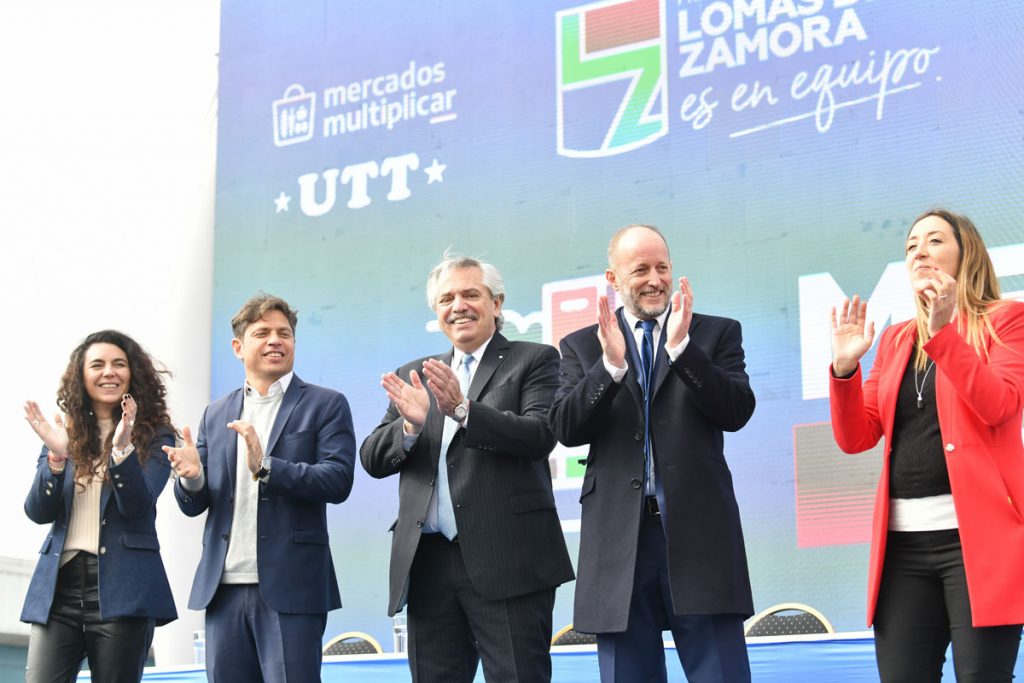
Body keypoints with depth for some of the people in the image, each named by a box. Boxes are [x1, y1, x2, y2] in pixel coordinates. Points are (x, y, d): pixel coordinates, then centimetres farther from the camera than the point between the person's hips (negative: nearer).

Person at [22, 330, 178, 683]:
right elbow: (38, 512, 4)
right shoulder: (65, 432, 11)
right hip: (58, 587, 2)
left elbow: (138, 507, -10)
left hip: (122, 588, -2)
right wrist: (56, 456, -12)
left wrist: (123, 448, -24)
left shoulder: (154, 436, 3)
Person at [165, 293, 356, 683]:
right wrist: (192, 477, -10)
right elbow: (193, 505, 13)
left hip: (290, 589, -4)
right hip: (224, 589, 4)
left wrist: (265, 468, -23)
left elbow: (338, 481, -10)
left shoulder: (325, 405, 3)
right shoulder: (216, 415, 15)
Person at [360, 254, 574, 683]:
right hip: (428, 563, 5)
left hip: (506, 560, -4)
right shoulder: (414, 377, 18)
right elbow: (372, 459, 10)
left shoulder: (533, 361, 5)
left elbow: (540, 435, -11)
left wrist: (462, 409, -24)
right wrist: (411, 423, -11)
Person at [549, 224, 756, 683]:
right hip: (619, 538, 1)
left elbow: (737, 412, -4)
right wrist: (610, 364, -15)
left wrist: (682, 345, -15)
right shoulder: (582, 346, 11)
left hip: (699, 531, -1)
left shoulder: (717, 333, 9)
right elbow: (565, 429, -1)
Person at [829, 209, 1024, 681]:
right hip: (903, 541, 5)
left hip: (977, 535, -5)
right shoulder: (896, 339, 19)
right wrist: (844, 369, -2)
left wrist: (943, 331, -18)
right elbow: (857, 438, 13)